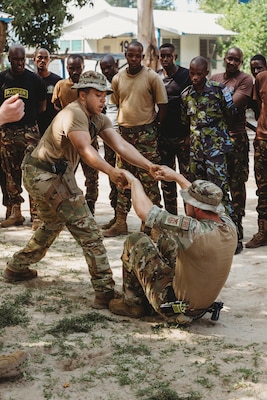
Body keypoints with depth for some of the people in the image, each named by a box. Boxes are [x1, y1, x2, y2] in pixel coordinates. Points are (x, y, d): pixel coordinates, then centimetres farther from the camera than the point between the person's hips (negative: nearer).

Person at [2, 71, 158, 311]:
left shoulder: (99, 120, 6)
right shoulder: (74, 114, -21)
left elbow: (121, 145, -7)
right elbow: (86, 150, -36)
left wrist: (150, 166, -22)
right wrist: (111, 172, -51)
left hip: (44, 176, 11)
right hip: (47, 176, -11)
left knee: (52, 226, 30)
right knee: (88, 231, -11)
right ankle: (106, 292, -12)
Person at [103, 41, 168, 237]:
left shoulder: (152, 77, -5)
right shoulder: (118, 79, 8)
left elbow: (162, 105, -1)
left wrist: (154, 126, -3)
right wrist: (122, 123, 12)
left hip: (145, 133, -4)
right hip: (124, 132, 4)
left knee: (149, 179, -2)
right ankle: (120, 222, 13)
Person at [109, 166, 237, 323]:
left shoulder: (195, 231, -32)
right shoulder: (229, 226, -12)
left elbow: (144, 210, -24)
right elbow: (206, 199, 11)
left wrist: (134, 181, -6)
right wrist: (176, 176, 18)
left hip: (172, 304, -7)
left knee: (135, 241, 2)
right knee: (168, 238, 20)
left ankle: (132, 303, 17)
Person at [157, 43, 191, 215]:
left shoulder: (186, 75, -2)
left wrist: (191, 133, -8)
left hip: (183, 135, -4)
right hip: (163, 135, 4)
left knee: (187, 175, -4)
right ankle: (170, 217, 18)